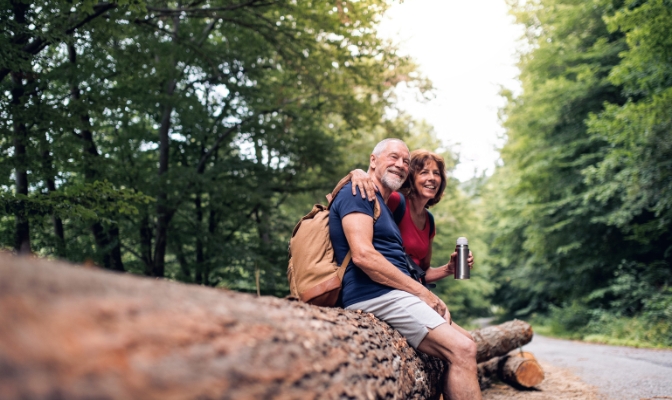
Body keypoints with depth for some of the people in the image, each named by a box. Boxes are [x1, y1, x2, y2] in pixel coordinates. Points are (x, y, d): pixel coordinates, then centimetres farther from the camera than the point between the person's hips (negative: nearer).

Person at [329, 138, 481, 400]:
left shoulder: (385, 207, 27)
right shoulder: (358, 193, -3)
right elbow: (363, 255, -19)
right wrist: (422, 292, -14)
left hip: (395, 296, 11)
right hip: (375, 295, -10)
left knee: (462, 348, 7)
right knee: (462, 350, -19)